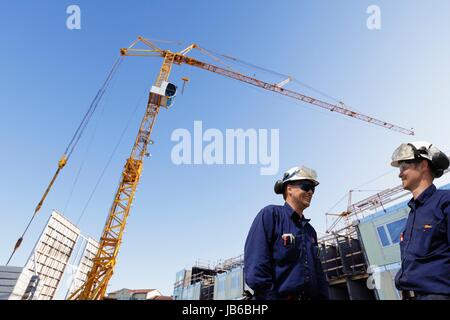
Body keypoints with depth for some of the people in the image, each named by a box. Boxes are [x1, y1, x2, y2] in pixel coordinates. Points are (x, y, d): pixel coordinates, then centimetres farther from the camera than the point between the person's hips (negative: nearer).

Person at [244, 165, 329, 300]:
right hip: (278, 296, -7)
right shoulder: (270, 214, -8)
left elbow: (318, 273, 17)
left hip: (310, 297, 7)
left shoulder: (310, 230, 16)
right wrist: (269, 296, -20)